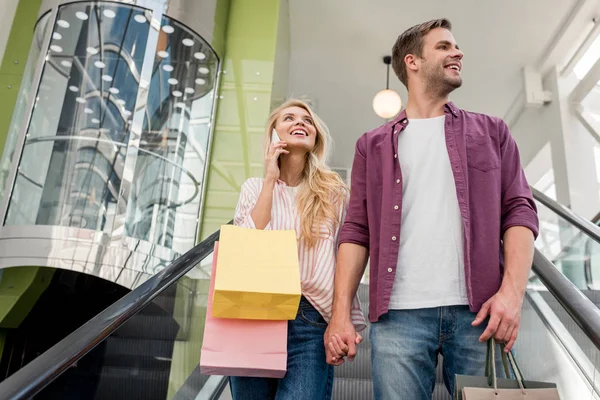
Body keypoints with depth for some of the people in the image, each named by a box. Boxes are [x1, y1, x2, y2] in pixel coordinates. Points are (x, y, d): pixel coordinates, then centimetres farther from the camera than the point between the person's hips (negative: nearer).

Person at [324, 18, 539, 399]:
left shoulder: (491, 132, 15)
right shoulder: (373, 145, 14)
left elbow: (519, 211, 7)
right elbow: (356, 231, 8)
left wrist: (512, 291, -9)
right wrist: (341, 313, -2)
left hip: (479, 311, 1)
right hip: (399, 314, 0)